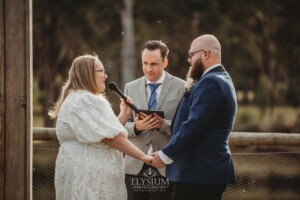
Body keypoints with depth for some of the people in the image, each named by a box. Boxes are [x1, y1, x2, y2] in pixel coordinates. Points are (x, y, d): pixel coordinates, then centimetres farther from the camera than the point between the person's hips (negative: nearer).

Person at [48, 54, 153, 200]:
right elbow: (110, 137, -19)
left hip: (79, 169, 11)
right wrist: (142, 156, -14)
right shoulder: (87, 100, -13)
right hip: (89, 172, -11)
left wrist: (124, 115, 12)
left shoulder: (75, 98, 20)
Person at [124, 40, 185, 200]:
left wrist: (163, 124, -22)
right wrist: (136, 127, -15)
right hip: (136, 166, 3)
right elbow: (123, 125, 8)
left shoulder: (181, 88, 1)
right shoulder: (130, 88, 11)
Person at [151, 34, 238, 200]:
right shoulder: (221, 79, 19)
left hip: (198, 173, -10)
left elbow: (193, 126, -22)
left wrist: (165, 155, -15)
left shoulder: (211, 83, -15)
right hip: (210, 169, 10)